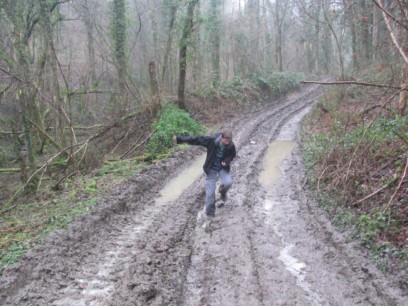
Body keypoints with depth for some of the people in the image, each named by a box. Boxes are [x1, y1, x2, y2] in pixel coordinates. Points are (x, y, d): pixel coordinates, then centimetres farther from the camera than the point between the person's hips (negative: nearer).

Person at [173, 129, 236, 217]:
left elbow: (232, 154, 3)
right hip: (211, 168, -1)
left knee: (228, 182, -22)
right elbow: (196, 139, -21)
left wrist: (227, 160, -20)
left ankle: (222, 190, 17)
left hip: (223, 167, 1)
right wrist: (179, 139, -22)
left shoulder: (231, 146, -19)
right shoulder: (212, 140, -26)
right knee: (210, 190, -2)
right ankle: (210, 212, 16)